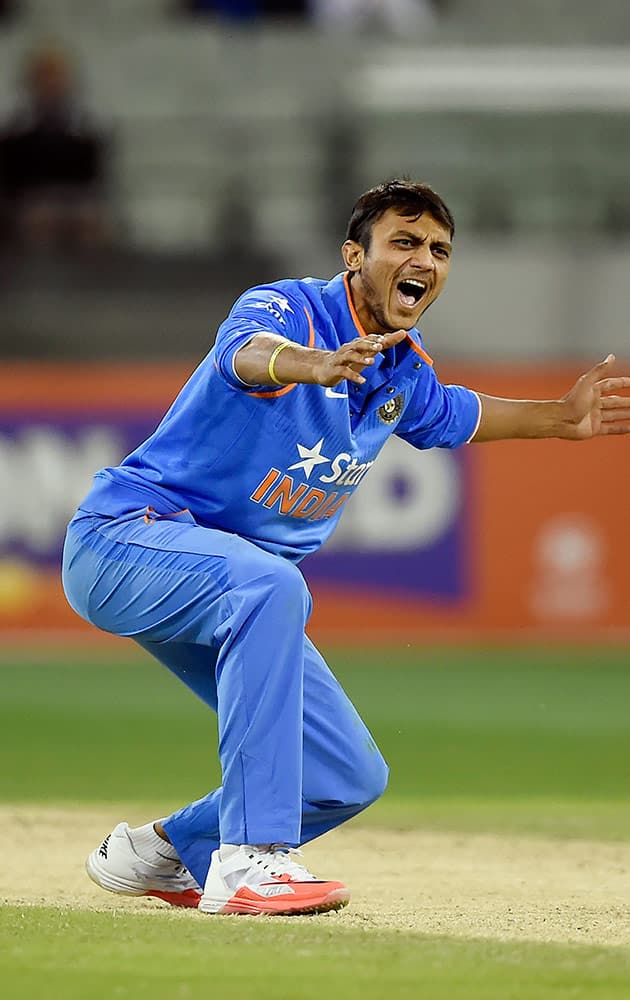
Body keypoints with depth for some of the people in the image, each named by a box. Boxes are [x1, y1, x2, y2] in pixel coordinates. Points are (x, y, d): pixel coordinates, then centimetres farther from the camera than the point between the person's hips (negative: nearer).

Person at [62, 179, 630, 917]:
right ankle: (248, 860, -42)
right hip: (124, 538, -9)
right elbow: (250, 354, -46)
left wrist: (558, 419, 20)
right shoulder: (286, 309, -21)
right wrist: (313, 366, -68)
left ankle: (162, 853, 25)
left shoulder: (402, 369, 4)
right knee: (268, 584, -41)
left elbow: (450, 415, 29)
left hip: (225, 593, 9)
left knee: (352, 778, 3)